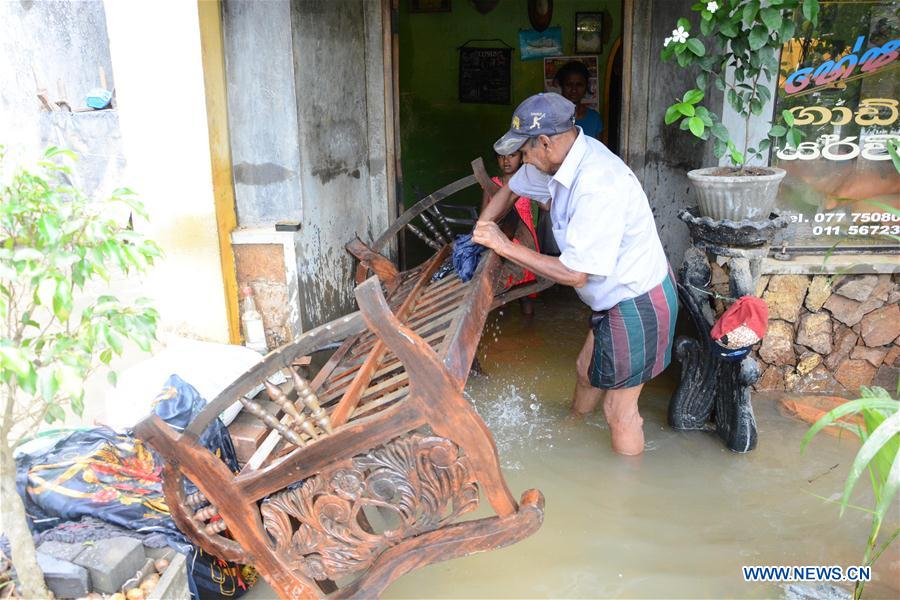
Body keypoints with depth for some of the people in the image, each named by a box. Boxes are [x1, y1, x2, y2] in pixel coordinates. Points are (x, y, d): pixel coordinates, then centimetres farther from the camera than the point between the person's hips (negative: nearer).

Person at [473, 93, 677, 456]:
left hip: (638, 303, -10)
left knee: (619, 408, 4)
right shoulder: (563, 158, -4)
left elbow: (574, 273, -31)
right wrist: (479, 237, 3)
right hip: (617, 295, 10)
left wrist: (504, 246, -25)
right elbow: (511, 189, 14)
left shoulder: (598, 185, -33)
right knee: (587, 369, 29)